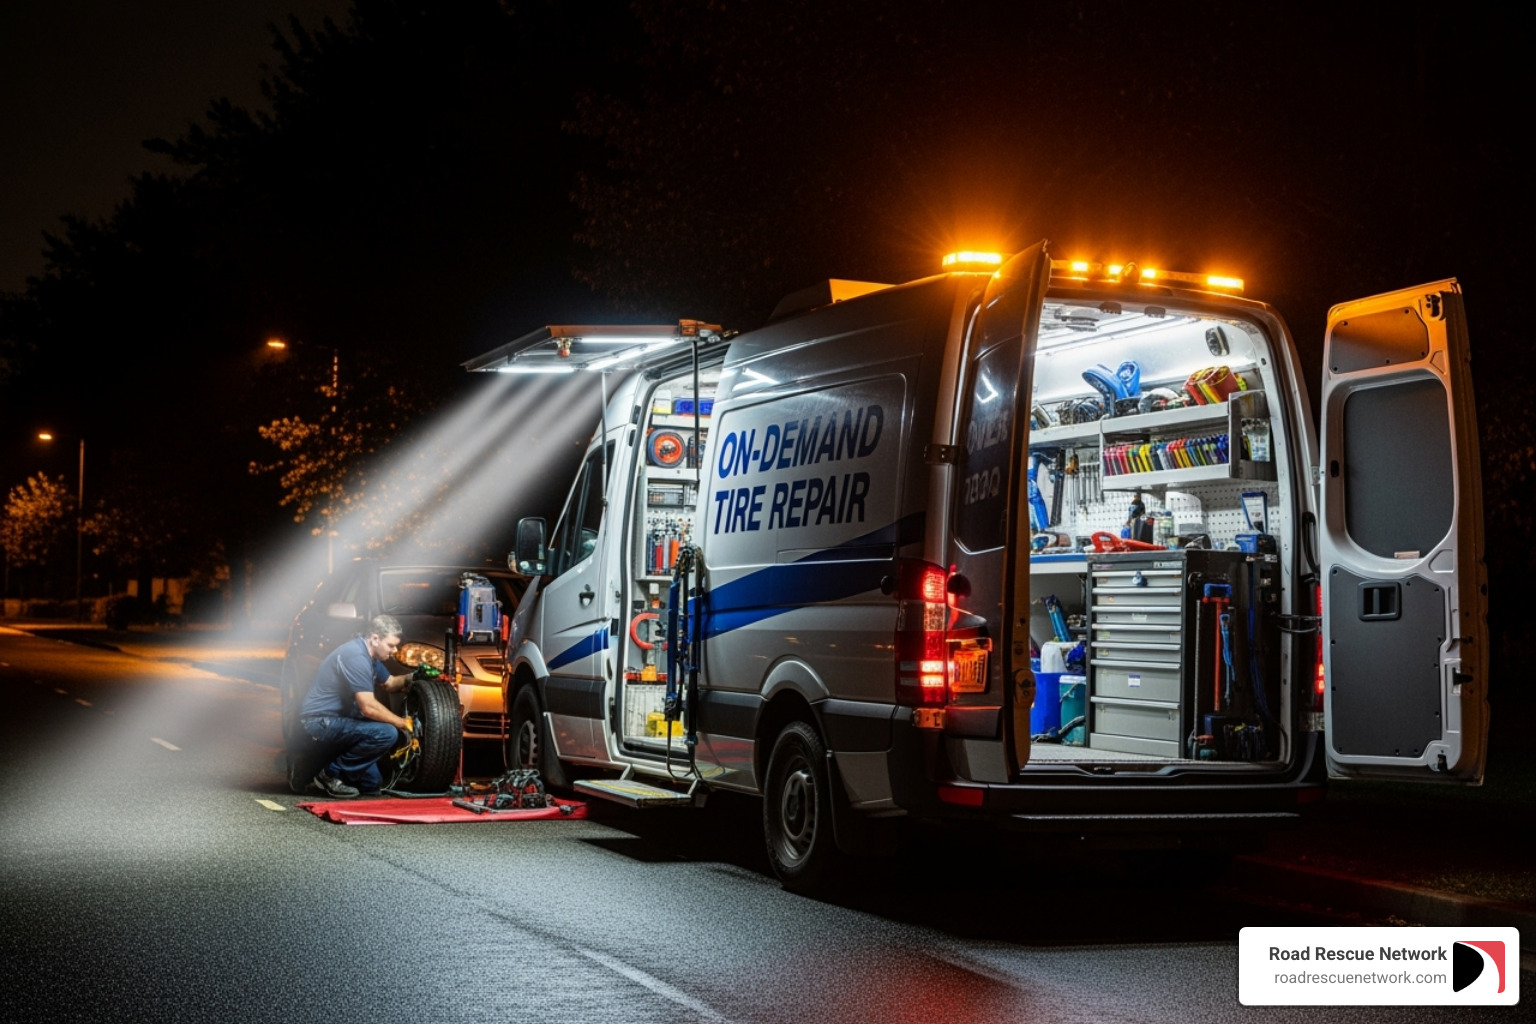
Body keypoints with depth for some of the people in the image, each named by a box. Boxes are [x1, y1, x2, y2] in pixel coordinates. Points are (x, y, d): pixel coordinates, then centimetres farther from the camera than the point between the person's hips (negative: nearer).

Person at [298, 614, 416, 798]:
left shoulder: (368, 654, 8)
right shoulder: (355, 657, -23)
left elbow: (389, 684, 23)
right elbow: (368, 707, -27)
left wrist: (409, 678, 1)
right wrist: (403, 723, -17)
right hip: (321, 721, -10)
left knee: (371, 784, 10)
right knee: (386, 733, -25)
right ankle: (330, 775, -13)